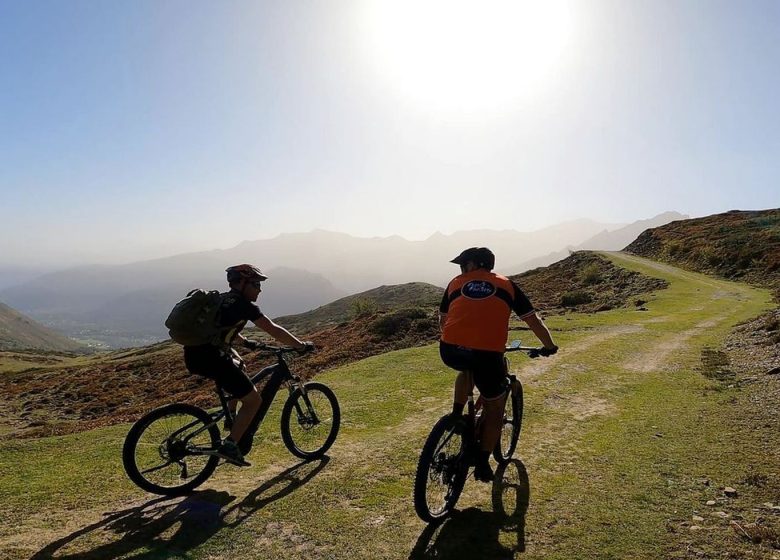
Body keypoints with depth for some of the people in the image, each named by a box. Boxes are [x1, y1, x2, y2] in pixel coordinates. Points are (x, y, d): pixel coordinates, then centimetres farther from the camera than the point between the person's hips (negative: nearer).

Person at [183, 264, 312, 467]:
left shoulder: (223, 299, 20)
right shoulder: (243, 305, -5)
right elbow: (273, 330, -6)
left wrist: (245, 341, 44)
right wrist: (301, 346, 3)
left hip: (193, 354, 9)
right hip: (209, 358, -9)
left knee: (239, 365, 34)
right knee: (254, 400, 1)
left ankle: (231, 420, 35)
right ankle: (230, 445, -1)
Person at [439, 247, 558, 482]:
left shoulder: (456, 283, 20)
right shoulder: (506, 285, 18)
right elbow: (534, 321, 22)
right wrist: (549, 346, 38)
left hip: (450, 351, 2)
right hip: (487, 354, -2)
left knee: (468, 368, 38)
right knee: (494, 408, 22)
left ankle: (456, 416, 28)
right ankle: (483, 464, 22)